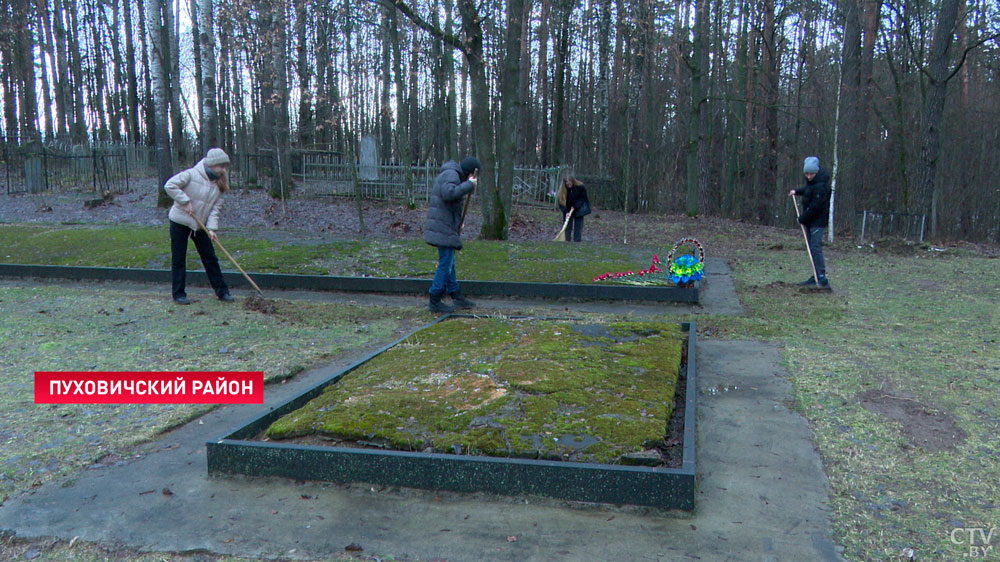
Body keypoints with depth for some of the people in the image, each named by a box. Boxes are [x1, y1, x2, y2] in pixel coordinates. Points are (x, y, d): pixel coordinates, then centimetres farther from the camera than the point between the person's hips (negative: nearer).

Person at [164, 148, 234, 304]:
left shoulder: (219, 185, 1)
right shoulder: (192, 174, -15)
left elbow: (215, 208, -4)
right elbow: (170, 185, -19)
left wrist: (211, 228, -16)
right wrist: (185, 202, -22)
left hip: (199, 225, 5)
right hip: (179, 221, -5)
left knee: (210, 258, 5)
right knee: (178, 259, 1)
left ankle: (221, 291, 13)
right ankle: (178, 294, 10)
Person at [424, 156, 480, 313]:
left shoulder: (451, 174, 21)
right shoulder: (451, 175, -13)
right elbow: (449, 193, -32)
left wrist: (458, 223, 20)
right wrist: (469, 185, -23)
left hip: (446, 226, 11)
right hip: (443, 228, -11)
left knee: (449, 263, 16)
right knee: (445, 264, -7)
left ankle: (457, 297, 25)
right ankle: (434, 302, -2)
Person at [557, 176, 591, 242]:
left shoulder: (580, 187, -21)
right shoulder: (562, 189, -18)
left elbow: (582, 199, -12)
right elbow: (562, 202, -18)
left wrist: (575, 207, -19)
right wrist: (566, 212, -29)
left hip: (578, 209, -1)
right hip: (568, 209, 1)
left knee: (578, 224, -4)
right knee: (567, 225, -3)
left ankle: (577, 240, -4)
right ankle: (567, 240, -1)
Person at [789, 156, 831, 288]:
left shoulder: (821, 185, -21)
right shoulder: (811, 181, 9)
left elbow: (815, 206, -21)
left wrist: (802, 218, -14)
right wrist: (797, 191, 21)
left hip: (818, 221, -10)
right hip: (810, 220, 10)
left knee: (816, 248, -15)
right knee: (812, 248, 11)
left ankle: (822, 279, -16)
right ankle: (816, 277, 16)